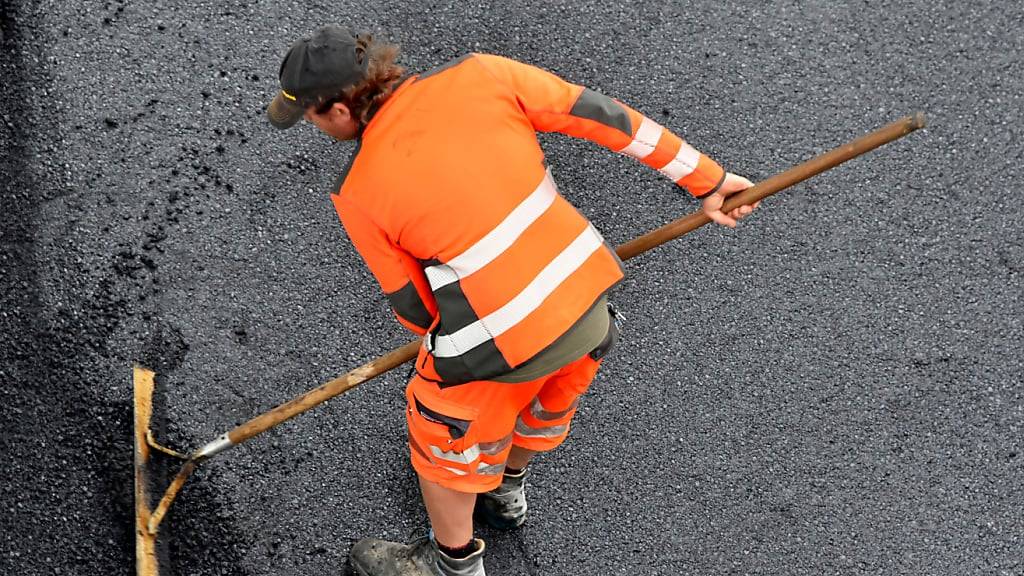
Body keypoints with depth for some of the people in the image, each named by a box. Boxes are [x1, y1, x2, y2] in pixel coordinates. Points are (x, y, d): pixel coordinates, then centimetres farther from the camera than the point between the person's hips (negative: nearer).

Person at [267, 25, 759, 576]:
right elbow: (600, 115, -3)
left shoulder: (357, 195, -9)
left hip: (505, 342, -5)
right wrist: (706, 179, 6)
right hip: (590, 306, 5)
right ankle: (506, 490, 64)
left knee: (444, 430, 25)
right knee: (538, 399, 34)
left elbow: (414, 307, 1)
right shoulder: (477, 75, -4)